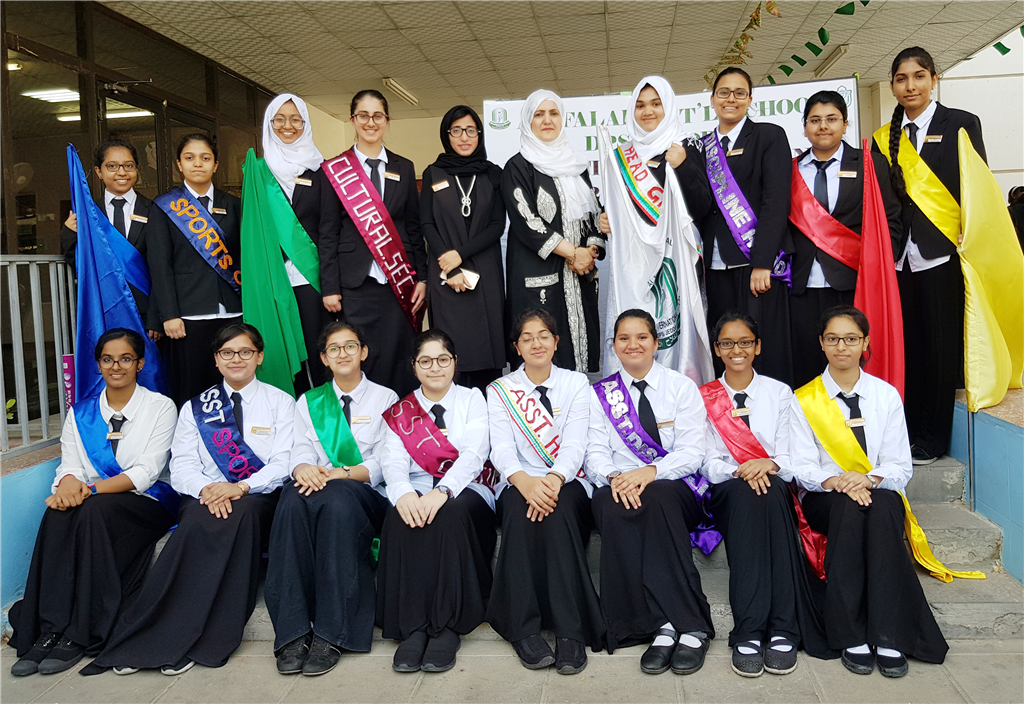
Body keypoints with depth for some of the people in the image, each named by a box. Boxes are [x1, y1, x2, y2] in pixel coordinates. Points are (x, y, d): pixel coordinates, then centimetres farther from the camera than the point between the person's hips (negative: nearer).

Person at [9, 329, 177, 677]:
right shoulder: (80, 413, 14)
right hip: (93, 504, 4)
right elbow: (69, 466, 5)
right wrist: (68, 484, -21)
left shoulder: (160, 407, 1)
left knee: (95, 511, -33)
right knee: (58, 513, -29)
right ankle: (49, 631, -29)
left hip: (147, 503, -3)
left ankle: (80, 635, -28)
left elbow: (147, 471, -10)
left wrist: (91, 488, -24)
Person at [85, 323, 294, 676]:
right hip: (206, 495, 2)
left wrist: (241, 487, -18)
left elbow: (284, 463, 0)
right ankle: (141, 640, -32)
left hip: (258, 497, -1)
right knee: (198, 523, -34)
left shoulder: (280, 402, 12)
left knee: (240, 515, -36)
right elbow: (182, 465, 7)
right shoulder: (195, 408, 19)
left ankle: (198, 641, -33)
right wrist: (207, 488, -16)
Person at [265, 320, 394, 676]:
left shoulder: (385, 399, 14)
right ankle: (292, 632, -35)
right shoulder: (308, 403, 22)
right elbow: (301, 451, 7)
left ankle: (331, 634, -37)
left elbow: (383, 463, 2)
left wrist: (338, 473, -16)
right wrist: (304, 468, -18)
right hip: (316, 487, 2)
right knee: (294, 497, -34)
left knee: (337, 498, -37)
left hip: (365, 496, -2)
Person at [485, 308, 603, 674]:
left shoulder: (576, 384, 9)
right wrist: (525, 480, -27)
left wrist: (554, 478, -26)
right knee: (520, 506, -33)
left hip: (568, 483, 0)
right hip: (521, 483, 0)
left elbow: (575, 444, -5)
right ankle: (523, 627, -31)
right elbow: (501, 449, -4)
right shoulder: (500, 390, 10)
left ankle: (570, 630, -34)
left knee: (558, 508, -34)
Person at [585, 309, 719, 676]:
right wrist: (614, 476, -20)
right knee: (610, 505, -34)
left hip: (675, 487, -1)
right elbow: (595, 452, 3)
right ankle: (663, 624, -33)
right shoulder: (600, 394, 13)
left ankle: (690, 626, -34)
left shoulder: (682, 387, 7)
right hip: (620, 488, 1)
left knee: (657, 499, -36)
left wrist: (650, 471, -20)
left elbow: (692, 452, -2)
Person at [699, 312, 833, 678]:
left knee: (768, 492, -36)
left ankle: (783, 630, -39)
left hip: (774, 487, 1)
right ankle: (748, 633, -42)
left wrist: (770, 463, -17)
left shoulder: (780, 393, 14)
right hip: (726, 494, 0)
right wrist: (738, 470, -17)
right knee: (744, 493, -36)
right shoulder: (704, 398, 11)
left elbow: (804, 457, 4)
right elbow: (707, 463, 3)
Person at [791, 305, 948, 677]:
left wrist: (870, 479, -20)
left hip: (880, 497, 1)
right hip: (824, 501, -1)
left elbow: (901, 467, 2)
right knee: (848, 507, -35)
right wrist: (835, 480, -24)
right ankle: (851, 636, -33)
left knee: (883, 505, -35)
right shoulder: (803, 399, 5)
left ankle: (890, 637, -35)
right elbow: (801, 467, -3)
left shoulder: (886, 395, 9)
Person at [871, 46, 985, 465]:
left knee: (940, 345, 2)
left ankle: (933, 438, 12)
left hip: (942, 254, -3)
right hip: (900, 256, 4)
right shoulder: (884, 139, 14)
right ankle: (906, 430, 17)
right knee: (905, 344, 7)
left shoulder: (960, 125, 3)